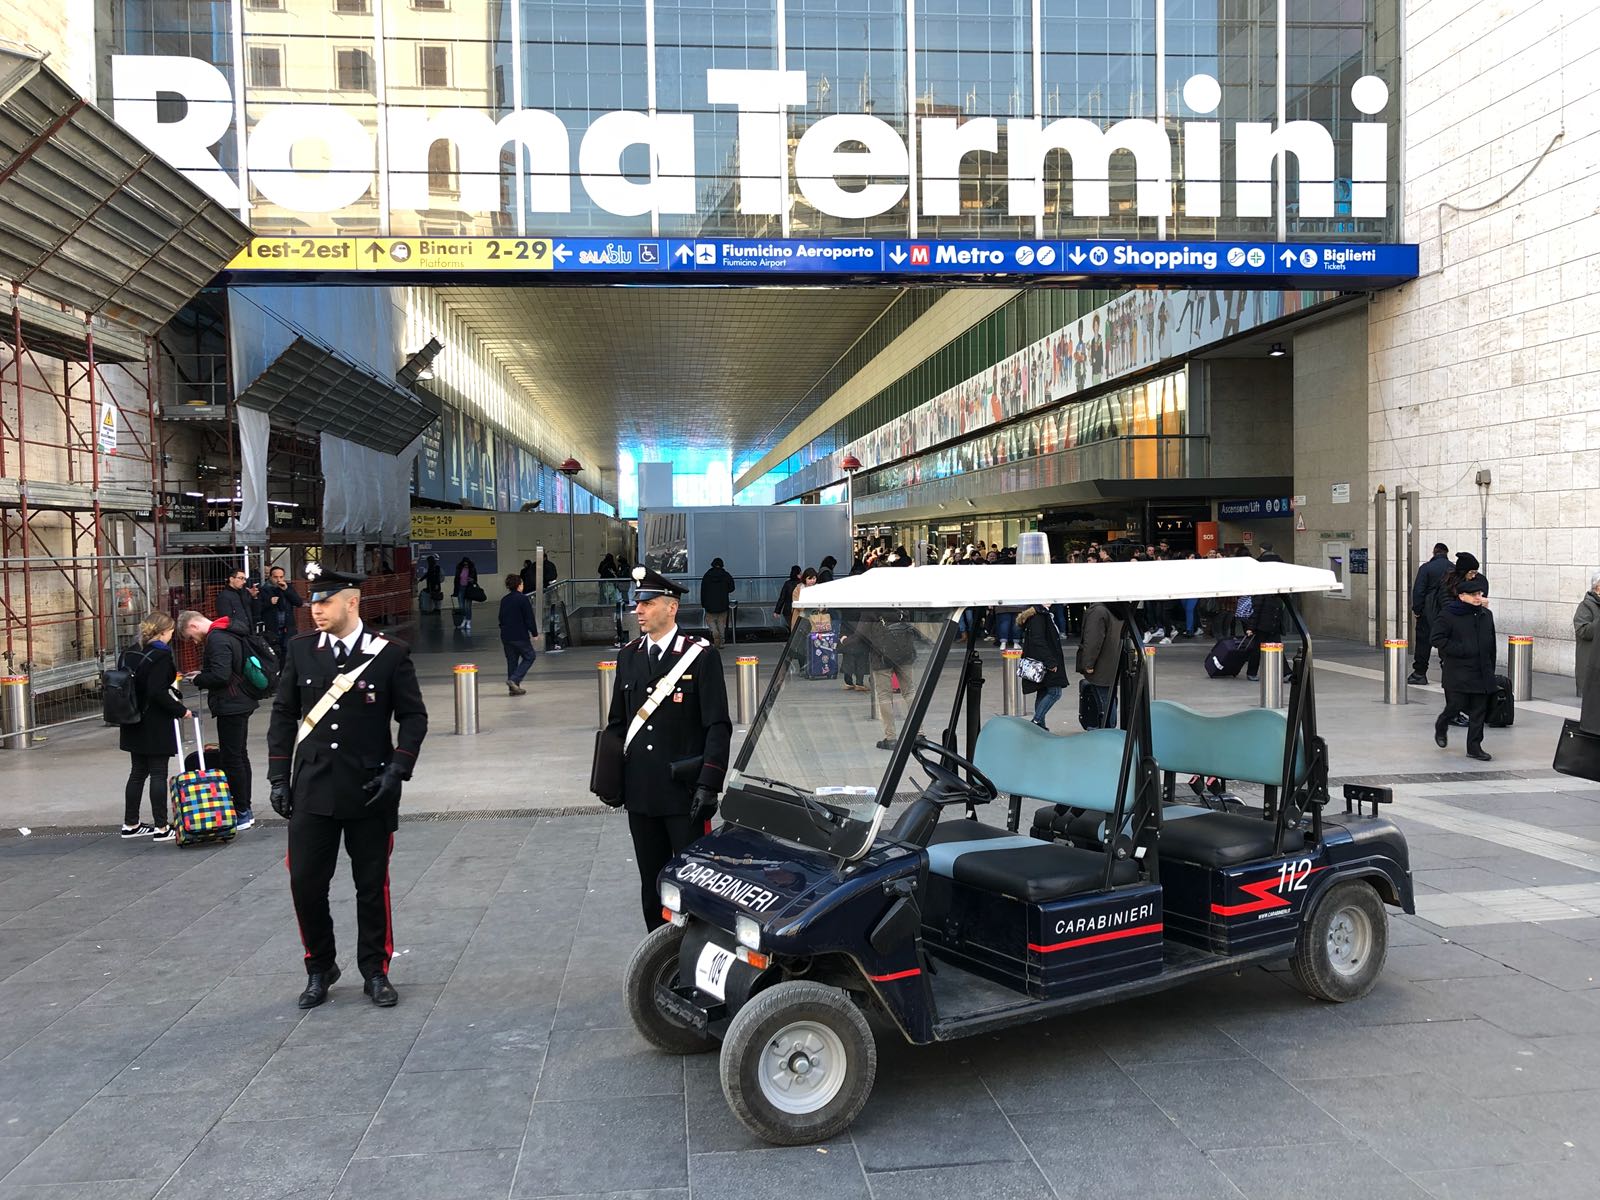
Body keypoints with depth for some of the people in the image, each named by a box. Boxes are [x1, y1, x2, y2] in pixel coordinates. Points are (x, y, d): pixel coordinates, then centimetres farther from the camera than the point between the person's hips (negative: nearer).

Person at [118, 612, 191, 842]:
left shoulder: (129, 654, 8)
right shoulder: (161, 656, -16)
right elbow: (158, 692, -24)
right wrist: (181, 710, -14)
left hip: (134, 725, 8)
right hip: (157, 726, -8)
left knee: (137, 772, 16)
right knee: (158, 774, -2)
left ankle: (130, 824, 24)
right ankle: (161, 827, 1)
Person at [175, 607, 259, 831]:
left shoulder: (216, 639, -18)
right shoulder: (229, 633, 13)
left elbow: (220, 676, -25)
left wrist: (198, 680, -7)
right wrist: (202, 674, 12)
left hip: (230, 706, -10)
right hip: (241, 702, 10)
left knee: (231, 759, -4)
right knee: (240, 756, 16)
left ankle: (241, 813, 0)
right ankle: (245, 810, 24)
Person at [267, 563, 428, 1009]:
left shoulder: (390, 654, -5)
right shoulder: (301, 650, 3)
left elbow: (414, 717, -2)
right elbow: (283, 715, 9)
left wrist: (397, 769, -13)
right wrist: (279, 778, 4)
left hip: (370, 792, -2)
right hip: (312, 789, 2)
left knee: (372, 885, 8)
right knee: (305, 883, 4)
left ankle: (375, 972, 24)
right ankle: (319, 969, 25)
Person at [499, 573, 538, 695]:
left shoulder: (504, 600, 10)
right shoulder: (523, 599, -12)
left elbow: (501, 618, 18)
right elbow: (529, 618, -12)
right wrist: (534, 633, -4)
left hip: (505, 635, 7)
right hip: (520, 635, -7)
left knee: (511, 661, 13)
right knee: (529, 656, 7)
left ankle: (513, 687, 14)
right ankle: (514, 679, -7)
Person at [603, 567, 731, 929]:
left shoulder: (701, 655, -7)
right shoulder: (628, 656, 9)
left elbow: (718, 726, -9)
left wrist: (708, 784, -15)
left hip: (685, 792, -5)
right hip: (640, 793, 5)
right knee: (651, 882, 14)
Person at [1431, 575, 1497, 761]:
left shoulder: (1486, 615, 10)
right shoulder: (1448, 614, -8)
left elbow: (1491, 643, 18)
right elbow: (1437, 638, -12)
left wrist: (1491, 669, 15)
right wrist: (1460, 650, -19)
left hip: (1482, 672, 5)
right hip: (1457, 671, -5)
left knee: (1479, 711, 5)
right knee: (1456, 704, -5)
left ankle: (1474, 747, 12)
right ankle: (1441, 727, 27)